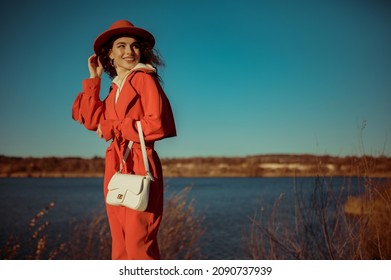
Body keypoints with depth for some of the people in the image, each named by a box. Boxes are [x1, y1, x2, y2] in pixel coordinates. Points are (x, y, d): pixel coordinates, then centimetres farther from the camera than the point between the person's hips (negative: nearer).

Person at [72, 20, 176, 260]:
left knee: (139, 244, -9)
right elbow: (92, 119, 11)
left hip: (139, 166, -8)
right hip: (116, 168, 8)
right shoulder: (116, 87, 19)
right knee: (120, 245, 11)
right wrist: (94, 79, 13)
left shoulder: (144, 78, -4)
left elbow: (157, 125, -14)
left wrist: (112, 128, -6)